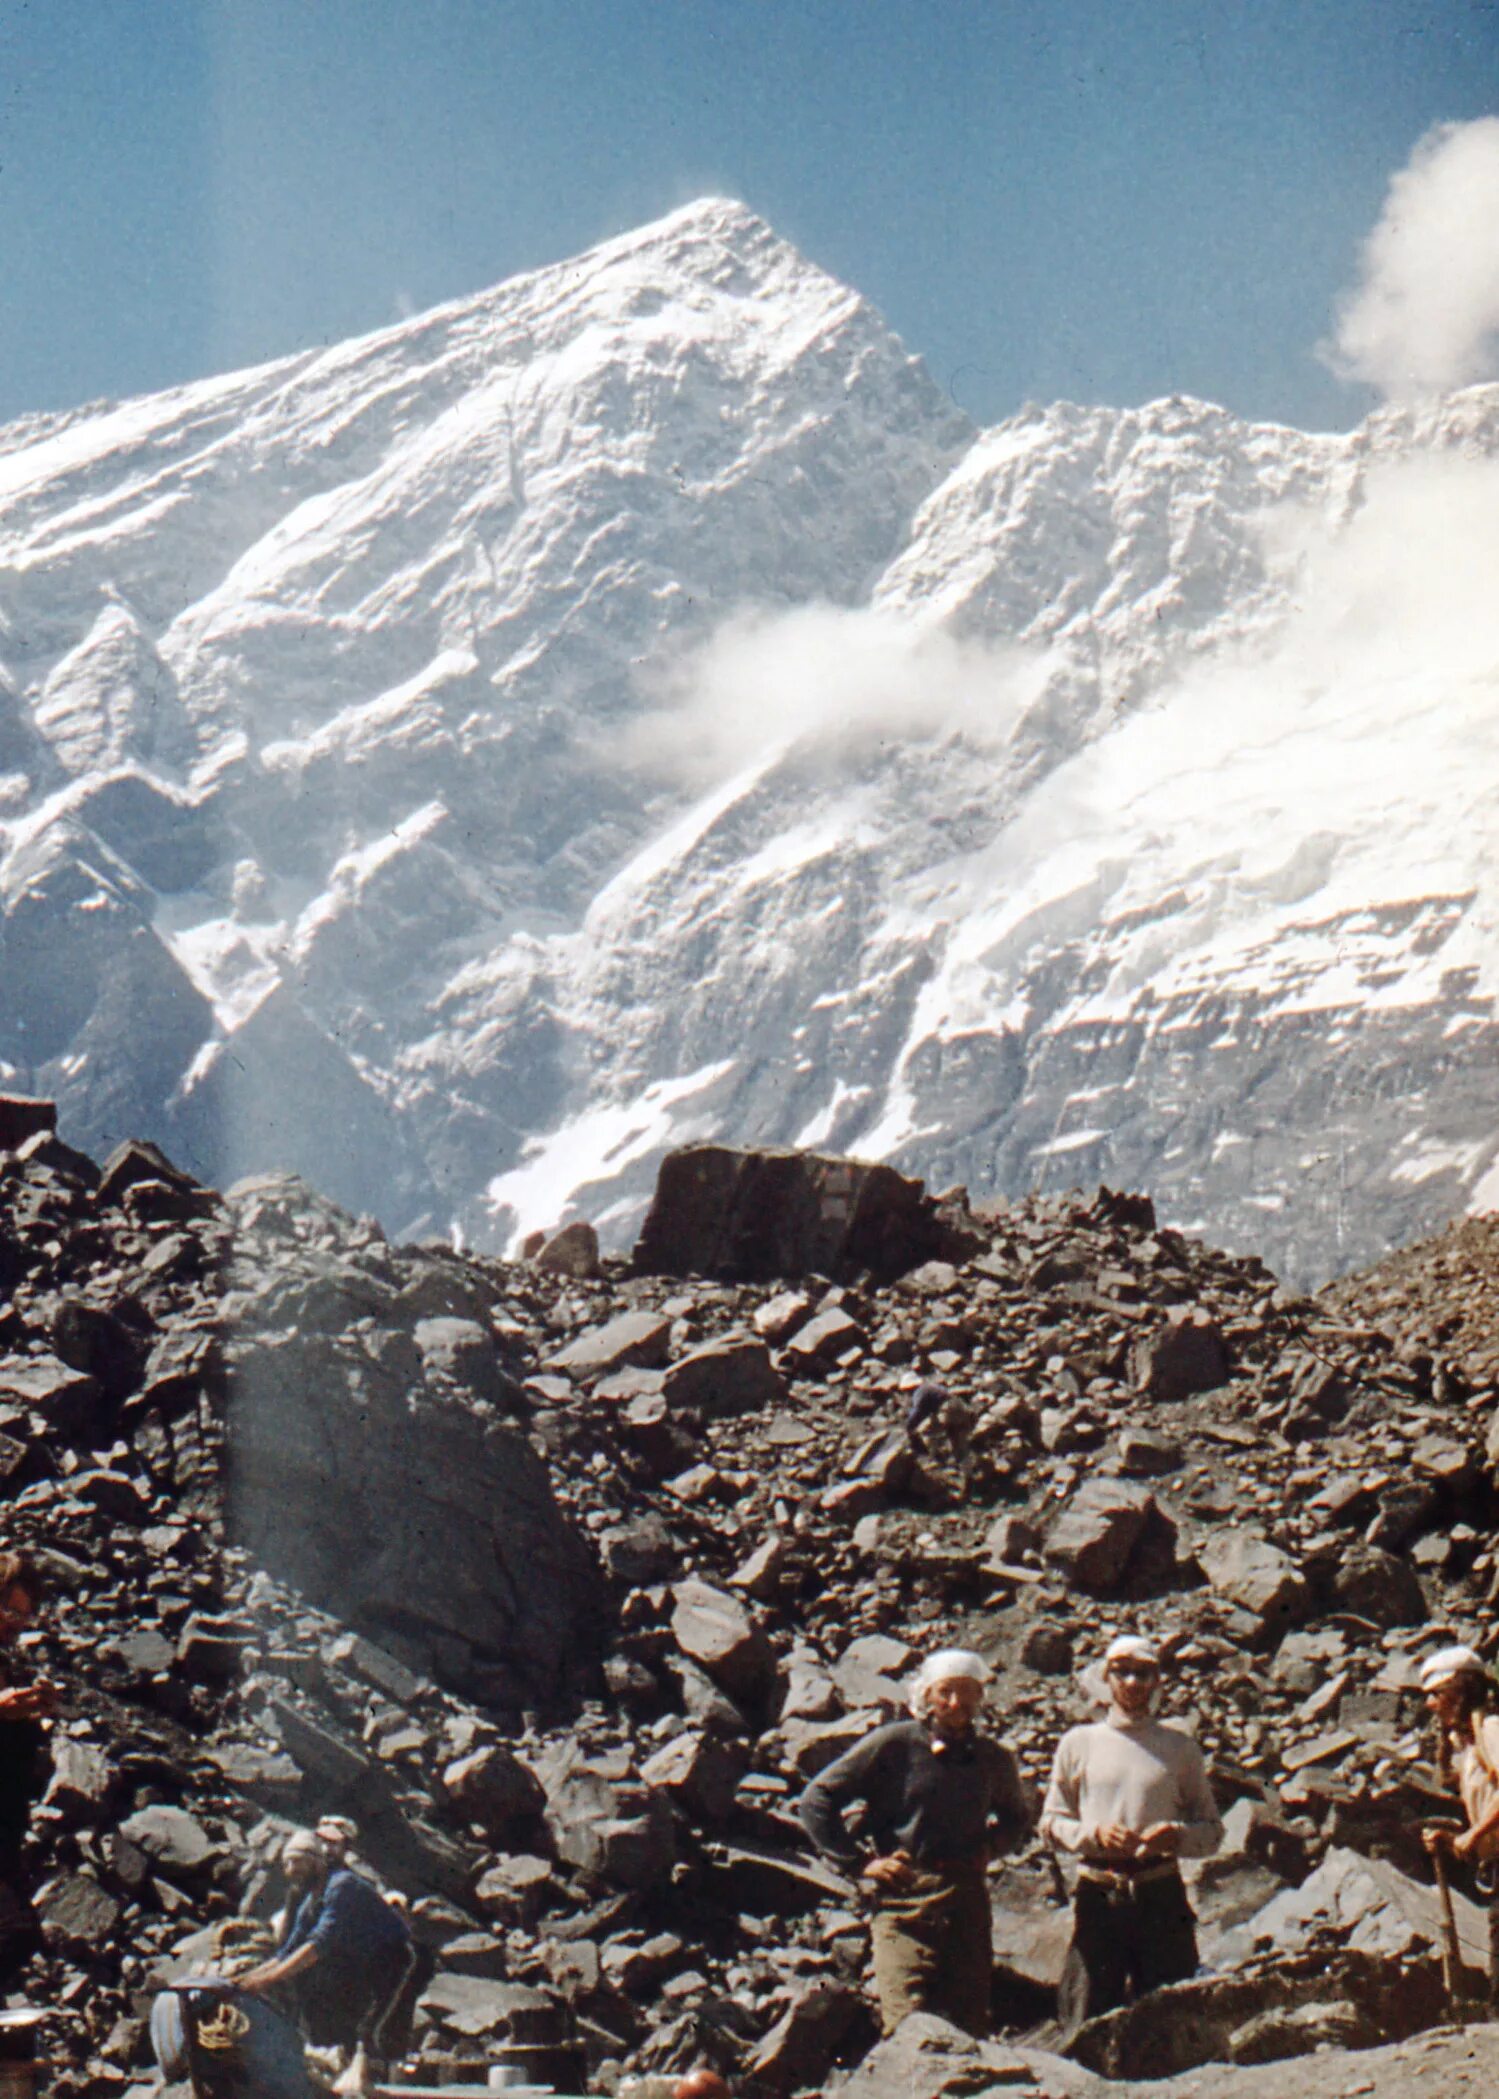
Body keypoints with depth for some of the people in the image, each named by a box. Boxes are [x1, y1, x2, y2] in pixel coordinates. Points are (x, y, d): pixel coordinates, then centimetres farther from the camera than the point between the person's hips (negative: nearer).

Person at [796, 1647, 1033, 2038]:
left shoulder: (993, 1758, 13)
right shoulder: (894, 1744, -1)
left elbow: (1019, 1815, 34)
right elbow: (816, 1800, 1)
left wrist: (991, 1845, 14)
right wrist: (860, 1862, -3)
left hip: (968, 1902, 4)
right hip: (903, 1900, -4)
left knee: (971, 2024, 4)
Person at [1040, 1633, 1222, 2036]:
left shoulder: (1180, 1748, 13)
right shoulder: (1079, 1743, 11)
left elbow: (1212, 1829, 14)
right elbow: (1051, 1821, 11)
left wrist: (1178, 1836, -8)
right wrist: (1094, 1833, -9)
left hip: (1161, 1895, 1)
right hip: (1098, 1893, -1)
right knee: (1088, 2020, -4)